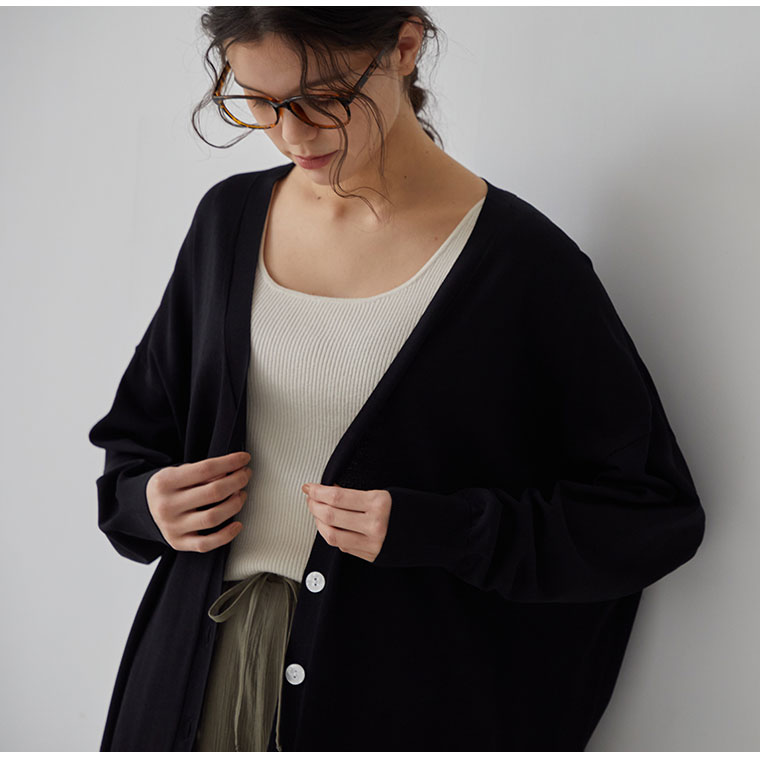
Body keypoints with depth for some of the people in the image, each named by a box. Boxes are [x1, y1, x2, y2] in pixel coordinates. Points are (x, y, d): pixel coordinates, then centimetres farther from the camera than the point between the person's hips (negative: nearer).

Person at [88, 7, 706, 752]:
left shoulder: (524, 263, -14)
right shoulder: (230, 218, 2)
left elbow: (657, 515, -11)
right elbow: (137, 432, 14)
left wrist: (433, 532, -22)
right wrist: (145, 500, -9)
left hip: (401, 697, -4)